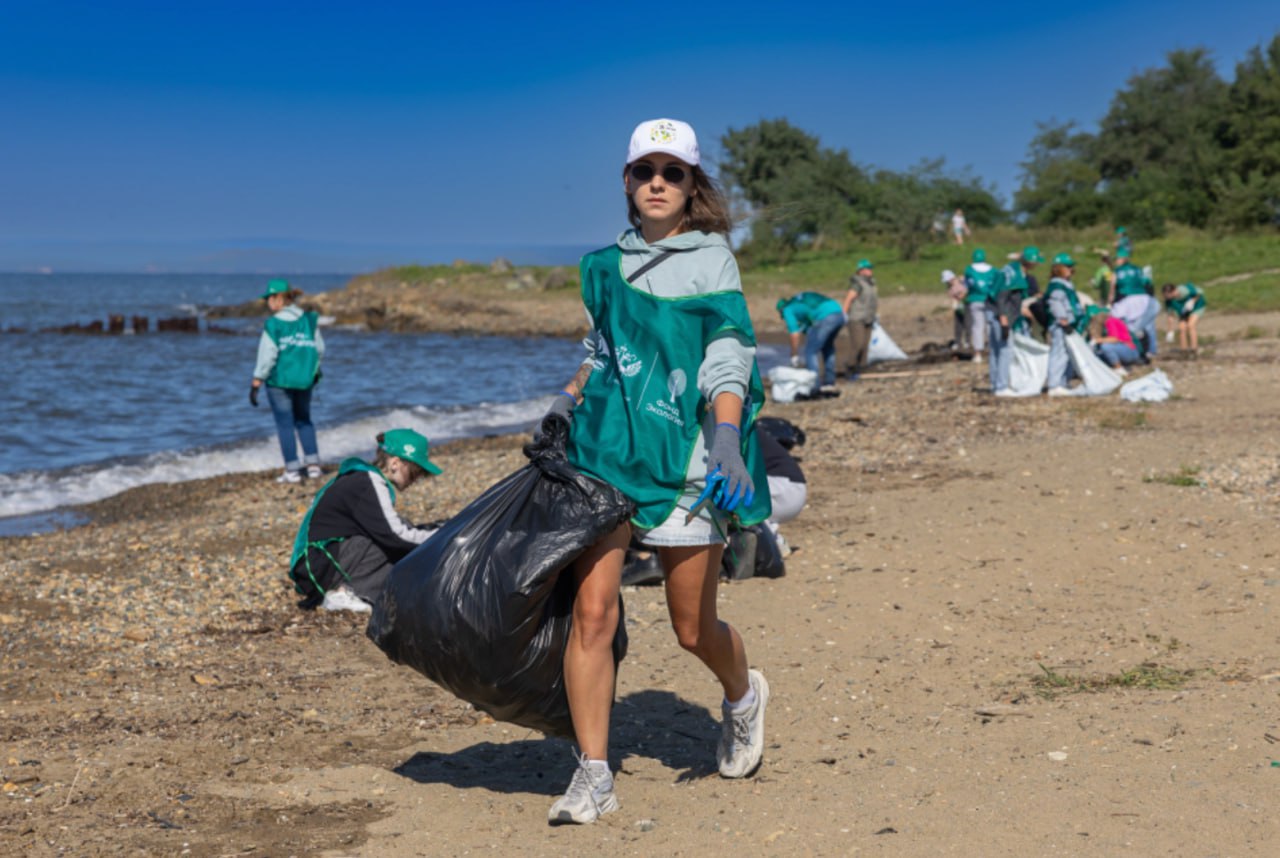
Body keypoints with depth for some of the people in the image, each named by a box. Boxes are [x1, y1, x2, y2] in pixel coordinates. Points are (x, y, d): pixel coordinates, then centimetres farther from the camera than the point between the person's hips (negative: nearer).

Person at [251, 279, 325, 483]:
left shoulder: (273, 324, -13)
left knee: (285, 424, 3)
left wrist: (256, 383, -8)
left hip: (279, 380, -5)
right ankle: (313, 464, 15)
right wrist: (312, 371, 20)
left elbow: (267, 356, -14)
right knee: (304, 420, 19)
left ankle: (292, 470, 3)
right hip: (304, 380, 5)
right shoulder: (309, 320, 1)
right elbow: (320, 349, 5)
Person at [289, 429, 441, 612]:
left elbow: (394, 525, 18)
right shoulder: (369, 483, -15)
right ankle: (344, 591, -14)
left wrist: (432, 531, 8)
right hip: (320, 566, -10)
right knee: (403, 544, -15)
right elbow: (395, 535, -22)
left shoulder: (364, 478, 13)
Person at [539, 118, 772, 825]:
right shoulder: (609, 264, 12)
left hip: (682, 455, -3)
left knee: (693, 627, 6)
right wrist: (565, 404, 20)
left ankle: (743, 695, 40)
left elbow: (728, 359, -11)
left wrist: (726, 439, -25)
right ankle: (593, 775, -2)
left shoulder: (710, 261, -1)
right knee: (592, 610, -9)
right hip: (603, 447, 3)